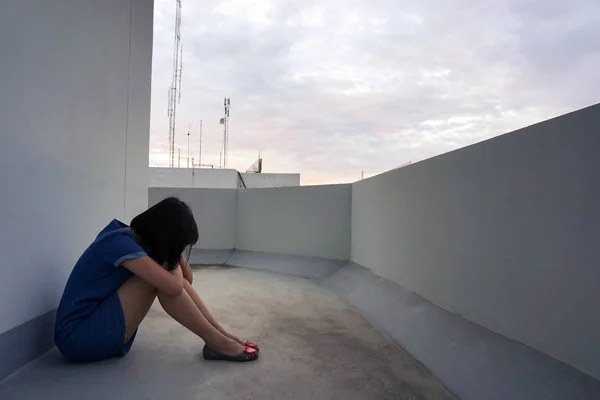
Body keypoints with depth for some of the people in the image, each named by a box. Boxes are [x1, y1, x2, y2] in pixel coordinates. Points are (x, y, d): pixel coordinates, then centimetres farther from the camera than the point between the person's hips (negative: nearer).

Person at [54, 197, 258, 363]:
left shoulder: (130, 237, 5)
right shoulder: (120, 242, -22)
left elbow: (186, 280, 8)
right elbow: (174, 287, -28)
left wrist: (177, 256, -9)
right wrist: (173, 258, -9)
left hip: (99, 327, 9)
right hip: (78, 337, -9)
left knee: (165, 276, -5)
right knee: (166, 280, -23)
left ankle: (223, 335, -6)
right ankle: (216, 342, -13)